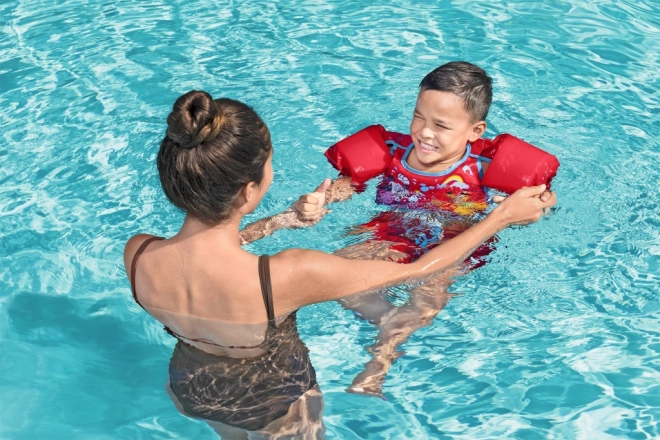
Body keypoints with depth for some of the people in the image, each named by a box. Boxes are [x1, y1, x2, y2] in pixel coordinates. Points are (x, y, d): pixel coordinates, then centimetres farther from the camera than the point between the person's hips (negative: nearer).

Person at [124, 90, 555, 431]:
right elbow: (416, 270, -29)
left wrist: (280, 222, 2)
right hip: (271, 402, -4)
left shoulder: (137, 255, -29)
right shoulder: (287, 277, -42)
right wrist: (503, 216, -16)